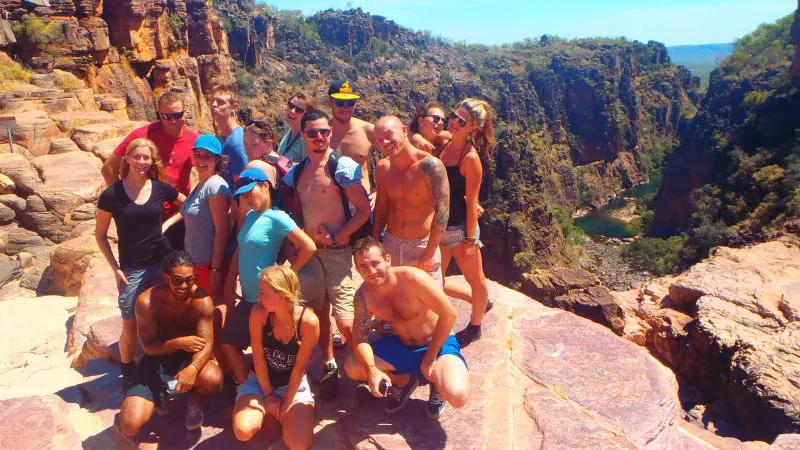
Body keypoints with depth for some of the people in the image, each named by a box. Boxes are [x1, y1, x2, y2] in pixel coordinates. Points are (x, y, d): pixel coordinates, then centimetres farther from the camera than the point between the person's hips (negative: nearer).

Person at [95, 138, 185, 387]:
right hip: (132, 269, -2)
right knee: (130, 325, 3)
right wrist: (115, 268, -5)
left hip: (163, 263, 2)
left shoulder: (160, 188, -1)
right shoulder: (111, 195, -6)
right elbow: (100, 235, 1)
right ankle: (127, 373, 24)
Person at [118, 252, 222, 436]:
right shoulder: (146, 302, -20)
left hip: (187, 358, 0)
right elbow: (148, 346, -14)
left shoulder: (202, 301, -19)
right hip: (156, 360, 0)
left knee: (214, 379, -35)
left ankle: (194, 401, 5)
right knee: (130, 426, -17)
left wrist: (192, 369, -43)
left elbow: (206, 344, -22)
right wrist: (179, 343, -33)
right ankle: (161, 396, 20)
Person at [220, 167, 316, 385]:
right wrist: (229, 286, 12)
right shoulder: (249, 216, 8)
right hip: (247, 297, 8)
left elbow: (309, 247, -23)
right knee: (227, 343, 14)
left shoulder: (276, 217, -16)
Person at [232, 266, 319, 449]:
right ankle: (268, 412, 11)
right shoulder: (259, 313, -20)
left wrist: (287, 402, -9)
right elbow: (258, 356, -13)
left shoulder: (309, 321, -26)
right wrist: (268, 394, -8)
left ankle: (281, 413, 14)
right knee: (242, 431, -23)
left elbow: (299, 367, -16)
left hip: (294, 385, -1)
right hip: (260, 381, 1)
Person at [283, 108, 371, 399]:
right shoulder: (296, 172, 9)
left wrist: (335, 238, -15)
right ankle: (330, 367, 32)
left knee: (346, 321, -9)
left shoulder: (342, 167, -10)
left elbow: (364, 210, -12)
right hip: (309, 251, 6)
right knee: (319, 312, 14)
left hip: (337, 251, -6)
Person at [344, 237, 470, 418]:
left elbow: (448, 315, -24)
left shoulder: (413, 279, -29)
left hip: (437, 344, -5)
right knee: (352, 367, -11)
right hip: (400, 346, 5)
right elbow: (360, 336, -10)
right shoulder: (363, 295, -13)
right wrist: (371, 369, -29)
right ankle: (404, 380, 13)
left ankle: (437, 384, 7)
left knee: (457, 396, -31)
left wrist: (430, 357, -17)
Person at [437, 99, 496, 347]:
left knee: (475, 279, 14)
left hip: (460, 229, -8)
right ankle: (480, 302, 40)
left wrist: (470, 240, -15)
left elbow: (472, 202, -17)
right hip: (440, 227, 8)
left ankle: (475, 326, 37)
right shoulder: (445, 144, 1)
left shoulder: (470, 158, -19)